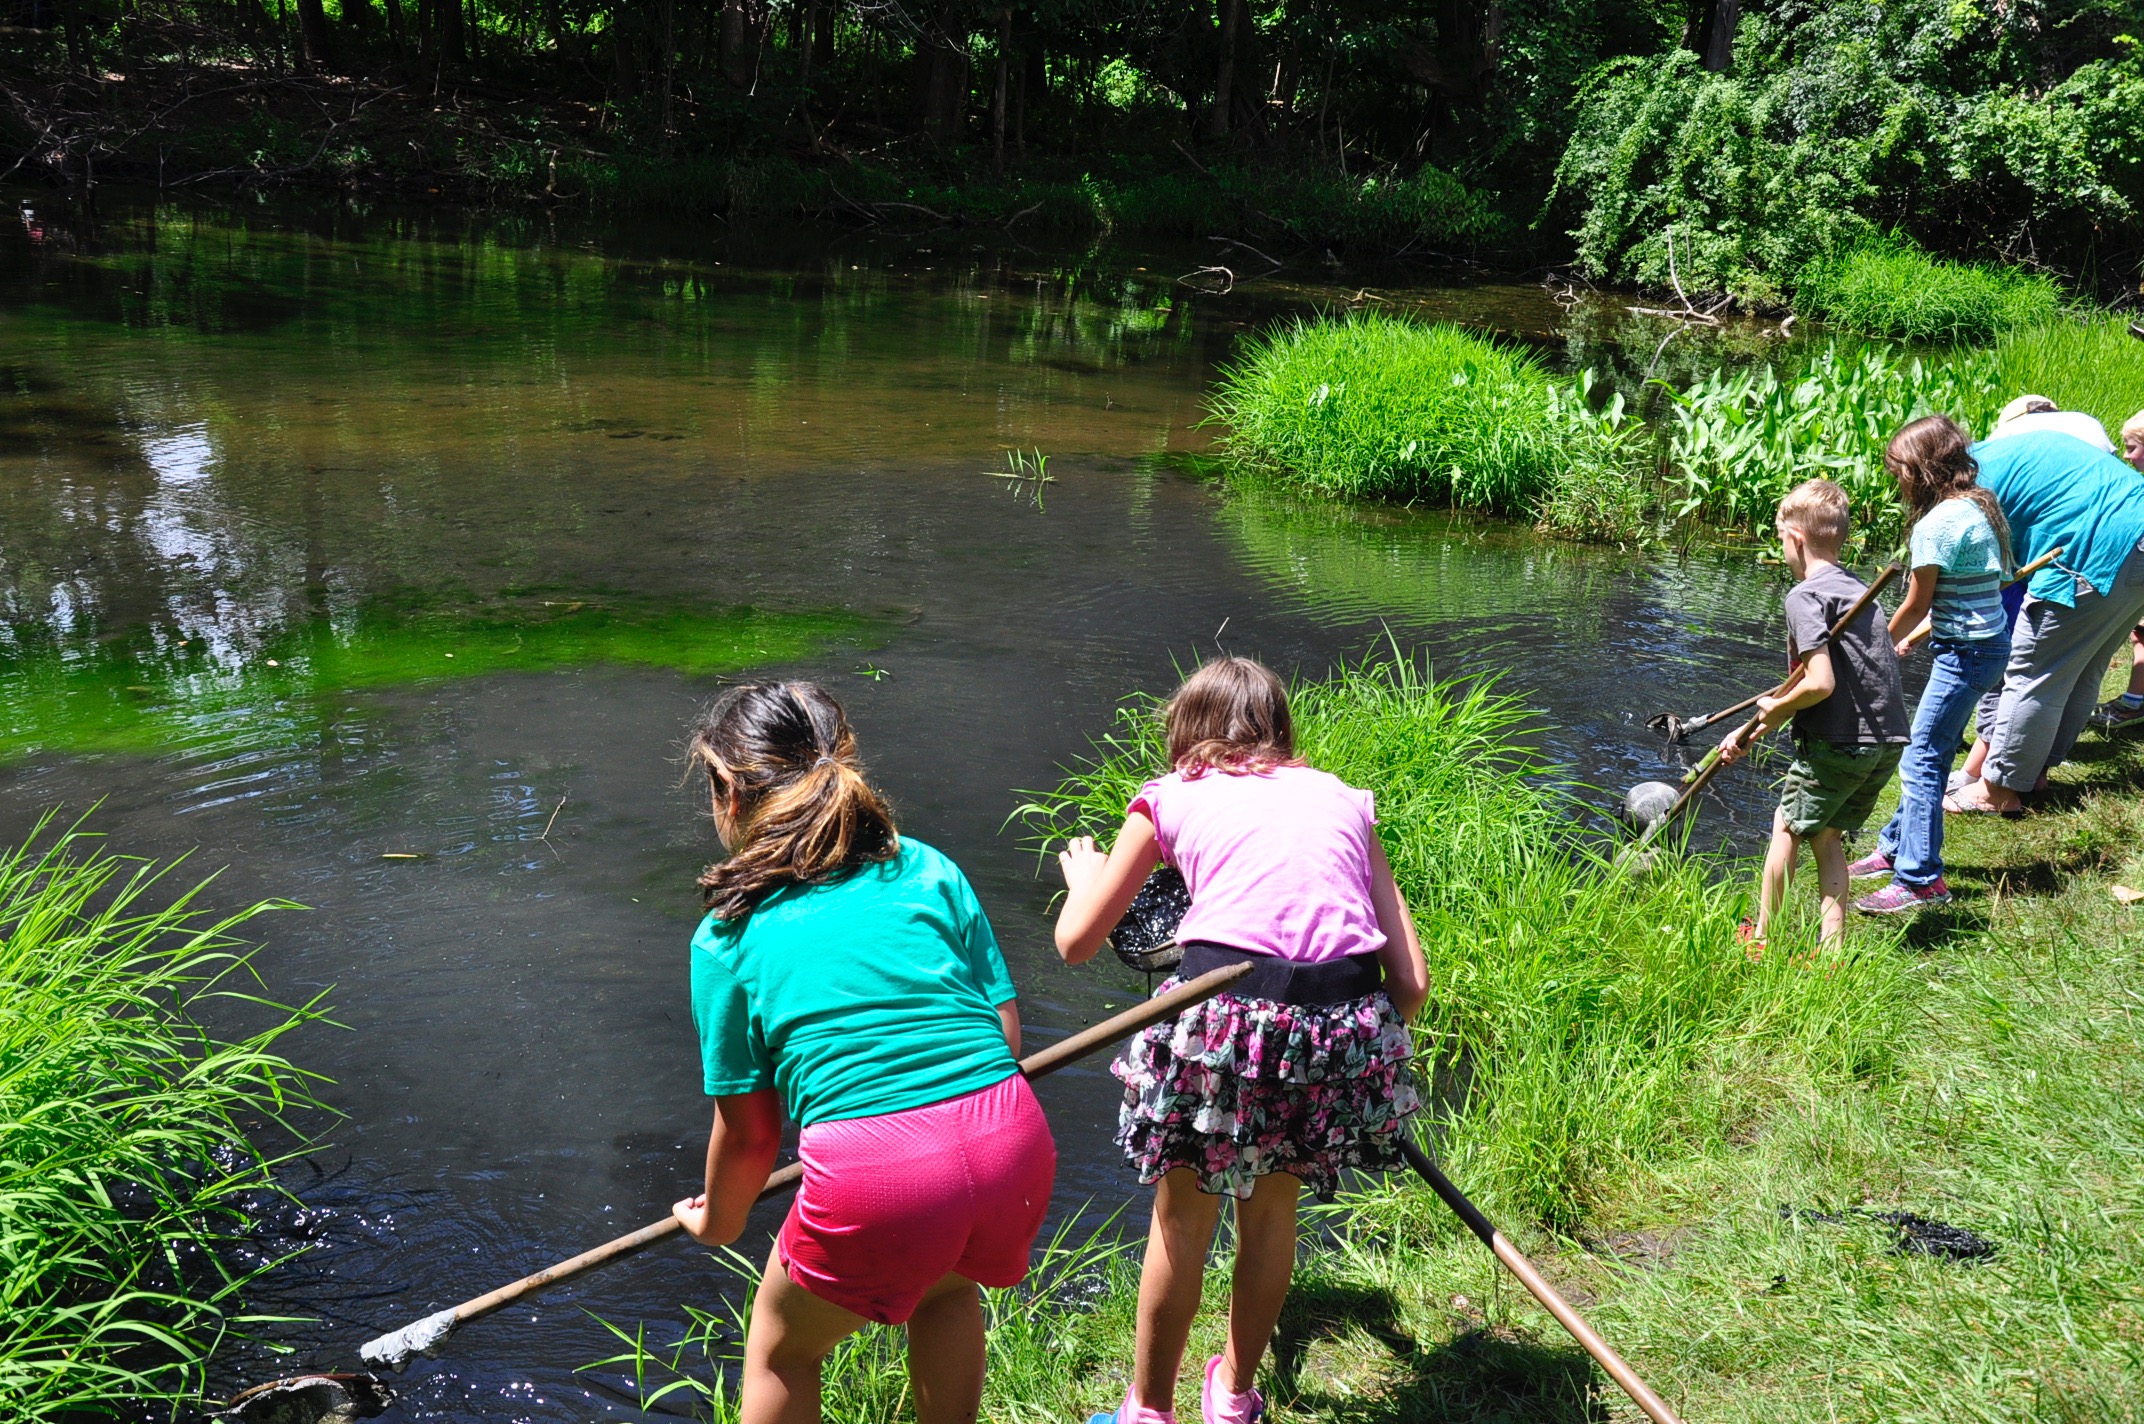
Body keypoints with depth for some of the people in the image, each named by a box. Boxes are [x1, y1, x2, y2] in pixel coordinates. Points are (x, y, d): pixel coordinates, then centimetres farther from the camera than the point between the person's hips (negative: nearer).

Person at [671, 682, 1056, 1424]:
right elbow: (1007, 1028, 13)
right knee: (944, 1286, 37)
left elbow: (747, 1131, 13)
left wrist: (717, 1222, 33)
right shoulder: (928, 869, 15)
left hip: (874, 1178, -3)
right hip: (1016, 1143, 4)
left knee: (779, 1349, 26)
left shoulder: (729, 934, 9)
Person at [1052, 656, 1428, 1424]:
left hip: (1228, 1009, -3)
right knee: (1273, 1208, 26)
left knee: (1182, 1219, 19)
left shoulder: (1171, 797, 16)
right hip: (1348, 1019, 3)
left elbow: (1076, 942, 20)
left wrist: (1082, 875, 41)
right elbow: (1411, 981, 15)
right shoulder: (1343, 799, 23)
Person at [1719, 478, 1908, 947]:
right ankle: (1833, 947, 13)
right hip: (1889, 743, 8)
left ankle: (1761, 939, 18)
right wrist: (1753, 729, 22)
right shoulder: (1858, 589, 18)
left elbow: (1820, 684, -22)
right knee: (1827, 835, 16)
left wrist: (1775, 710, -3)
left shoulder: (1805, 595, -11)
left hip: (1838, 744, -8)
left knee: (1787, 826, 9)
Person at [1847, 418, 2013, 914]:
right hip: (1990, 644, 10)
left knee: (1921, 760, -7)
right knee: (1930, 755, 19)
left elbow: (1915, 605, -10)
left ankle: (1921, 879, -5)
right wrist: (1913, 637, 18)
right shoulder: (1978, 506, 11)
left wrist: (1878, 649, 4)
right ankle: (1896, 847, 31)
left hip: (1965, 654, -10)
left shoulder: (1936, 524, -18)